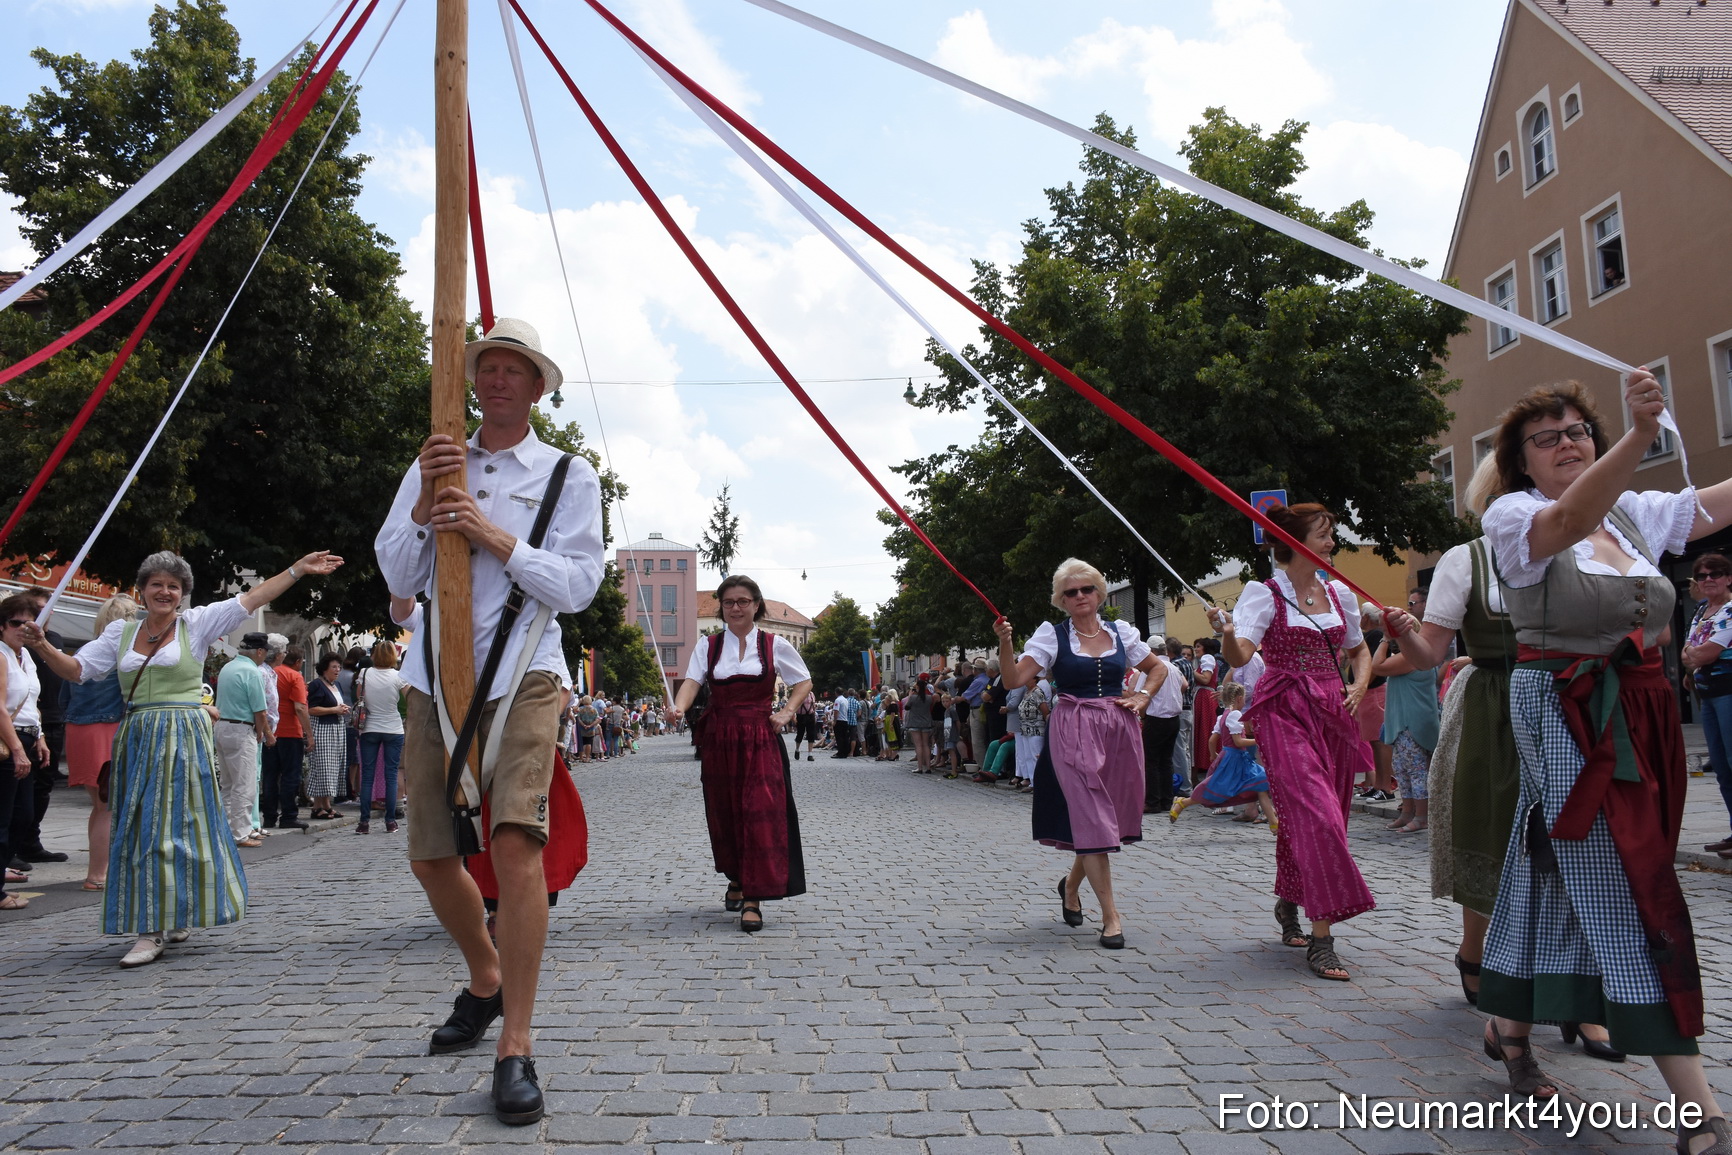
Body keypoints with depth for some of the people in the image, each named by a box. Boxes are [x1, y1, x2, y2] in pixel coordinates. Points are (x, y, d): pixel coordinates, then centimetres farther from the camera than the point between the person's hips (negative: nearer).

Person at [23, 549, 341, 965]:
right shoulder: (120, 632, 12)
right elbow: (77, 669, 11)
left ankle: (174, 917, -1)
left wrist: (299, 569, -9)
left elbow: (252, 598, -4)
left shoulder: (197, 623, 2)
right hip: (136, 739, 4)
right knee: (140, 827, 7)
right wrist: (42, 646, -5)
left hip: (183, 738, -4)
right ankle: (152, 925, 18)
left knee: (174, 823, -5)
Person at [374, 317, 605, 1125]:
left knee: (516, 839, -20)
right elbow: (397, 579, 6)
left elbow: (578, 585, -5)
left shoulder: (568, 475, 5)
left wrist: (493, 534, -15)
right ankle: (486, 981, 36)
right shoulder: (433, 467, 14)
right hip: (436, 680, 4)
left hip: (521, 677, -4)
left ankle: (515, 1050, -10)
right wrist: (425, 503, -9)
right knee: (430, 855, 9)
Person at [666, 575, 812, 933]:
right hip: (719, 741, 2)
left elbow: (804, 682, 11)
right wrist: (678, 706, -30)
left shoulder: (775, 645, 3)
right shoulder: (708, 646, 5)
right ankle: (737, 879, 35)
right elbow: (692, 681, -10)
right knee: (724, 813, 11)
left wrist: (787, 712, -5)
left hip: (761, 740, -2)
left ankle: (753, 898, -7)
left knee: (760, 814, -9)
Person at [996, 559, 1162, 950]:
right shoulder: (1052, 635, -1)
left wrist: (1143, 697, 5)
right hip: (1073, 735, -4)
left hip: (1119, 732, 4)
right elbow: (1015, 680, -9)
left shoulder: (1121, 632, 8)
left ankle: (1071, 885, 36)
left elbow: (1158, 668, 22)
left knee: (1111, 818, 10)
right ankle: (1111, 916, -3)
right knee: (1092, 819, -9)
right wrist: (1005, 644, -24)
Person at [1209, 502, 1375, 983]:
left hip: (1333, 713, 6)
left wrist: (1358, 686, 4)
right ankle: (1320, 938, -11)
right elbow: (1239, 655, -18)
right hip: (1285, 713, -5)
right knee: (1317, 816, -15)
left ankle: (1287, 903, 32)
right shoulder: (1264, 593, -5)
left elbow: (1360, 651, 23)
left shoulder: (1339, 593, 11)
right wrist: (1227, 633, -40)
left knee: (1305, 817, 8)